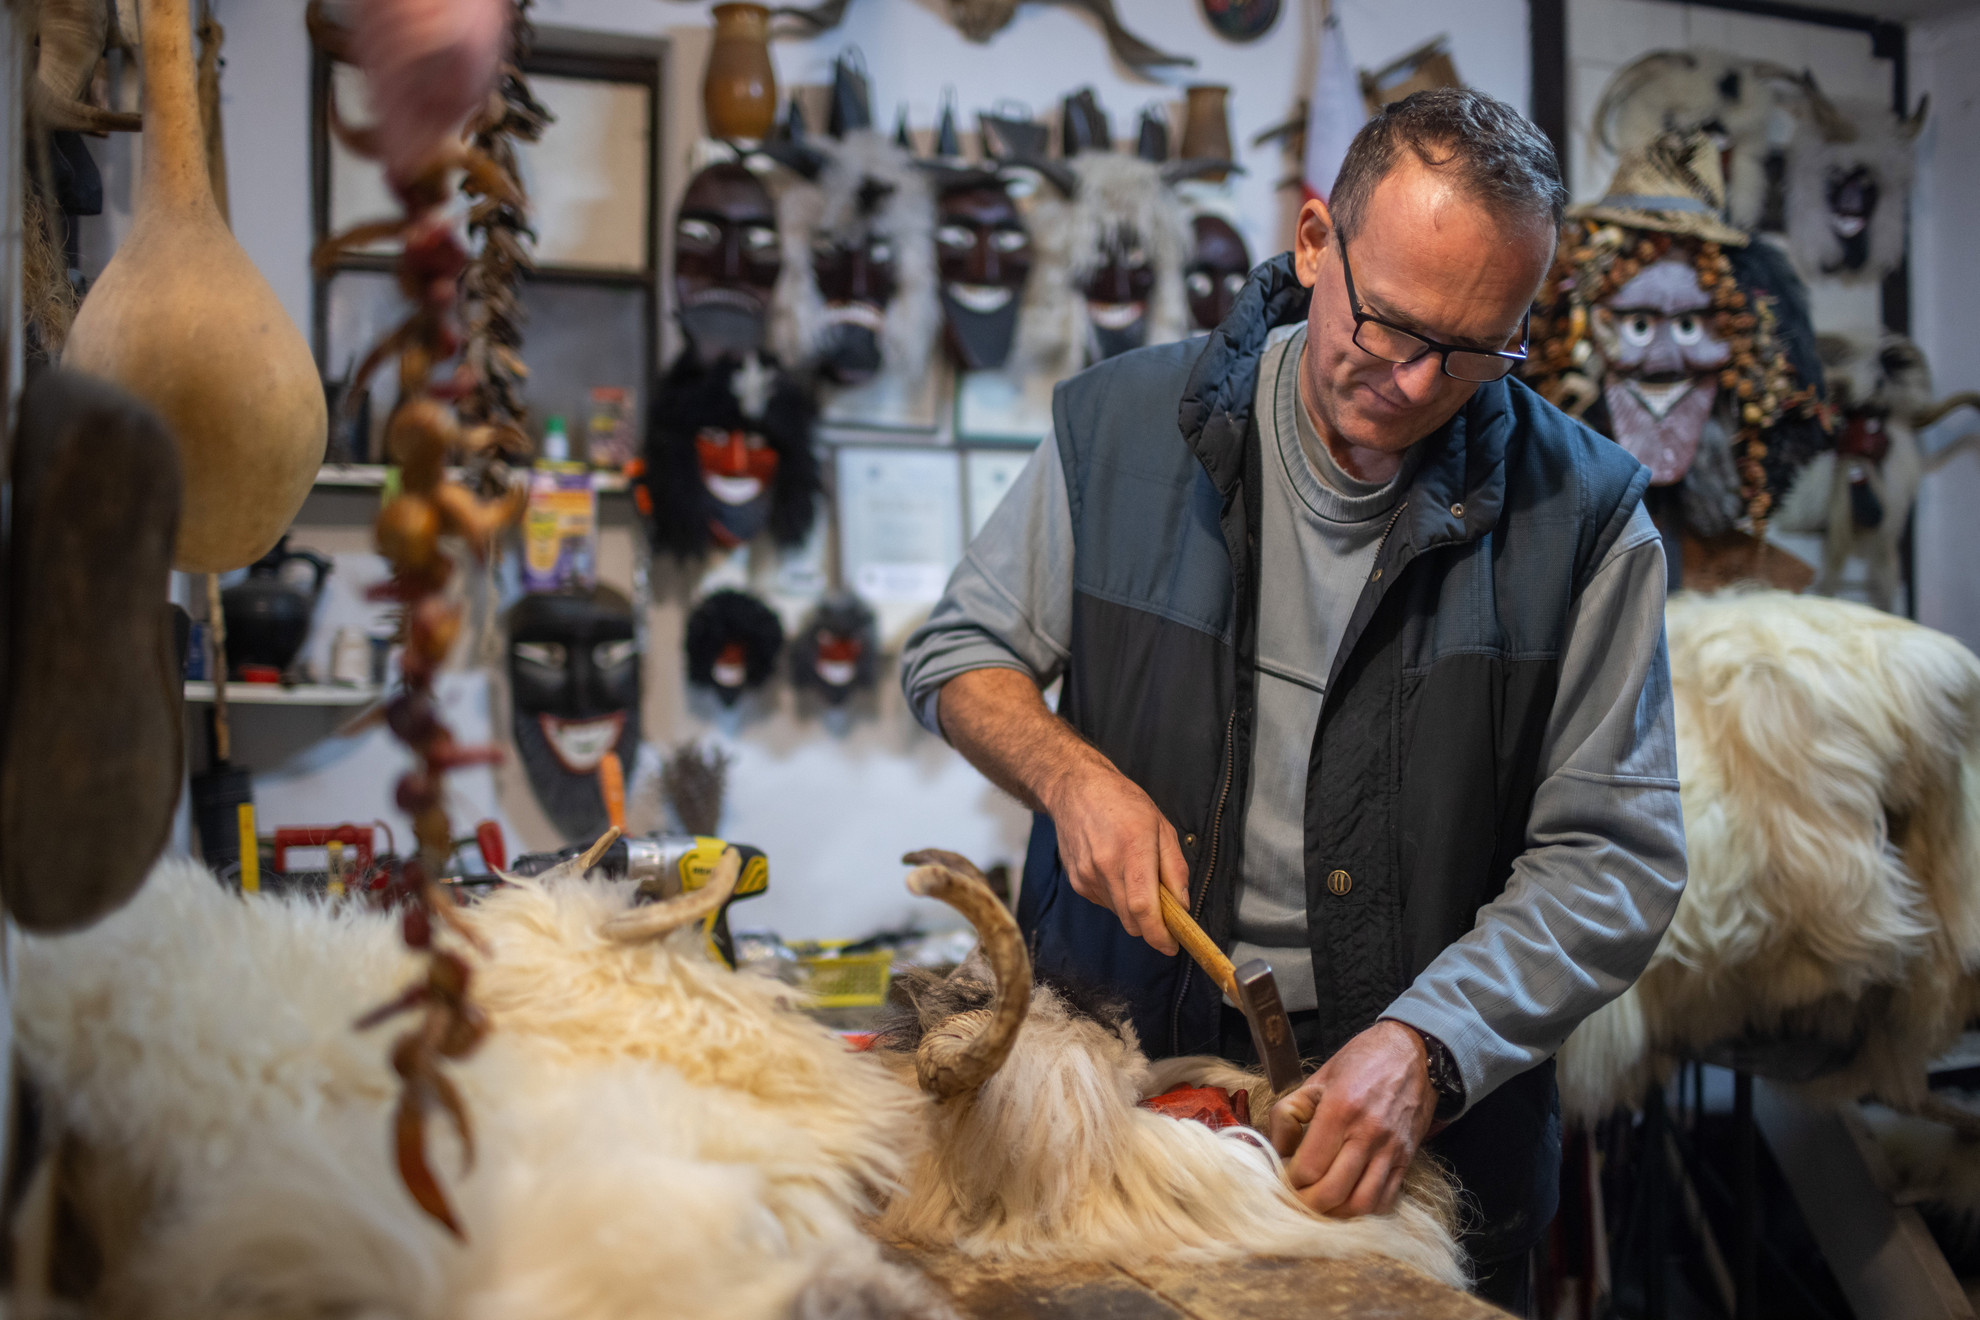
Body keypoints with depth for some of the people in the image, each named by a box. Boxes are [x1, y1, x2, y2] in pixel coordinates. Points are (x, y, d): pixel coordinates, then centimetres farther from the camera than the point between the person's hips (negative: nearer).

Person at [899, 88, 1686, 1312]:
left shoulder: (1582, 518, -11)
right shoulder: (1123, 424, -6)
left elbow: (1614, 857, -12)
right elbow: (958, 654, 5)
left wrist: (1425, 1047, -24)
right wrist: (1072, 775, -15)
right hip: (1112, 1051, 2)